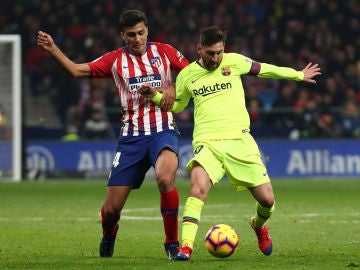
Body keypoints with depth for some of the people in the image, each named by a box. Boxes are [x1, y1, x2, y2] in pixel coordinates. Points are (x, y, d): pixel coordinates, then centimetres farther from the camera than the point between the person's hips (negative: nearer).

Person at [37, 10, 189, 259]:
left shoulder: (164, 52, 5)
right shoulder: (115, 60, 5)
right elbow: (77, 70, -1)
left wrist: (173, 88, -5)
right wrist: (53, 49, -13)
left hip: (163, 131, -2)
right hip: (131, 136, 2)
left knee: (165, 178, -34)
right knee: (112, 207, -1)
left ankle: (172, 244, -16)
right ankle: (108, 236, 38)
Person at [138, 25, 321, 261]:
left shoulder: (234, 61, 4)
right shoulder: (187, 75, 7)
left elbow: (265, 70, 19)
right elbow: (176, 105, 24)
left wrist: (299, 75, 30)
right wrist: (155, 96, 6)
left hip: (239, 140, 1)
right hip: (207, 142, -1)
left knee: (267, 200, 0)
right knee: (198, 186, -31)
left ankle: (259, 225, 37)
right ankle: (186, 247, -32)